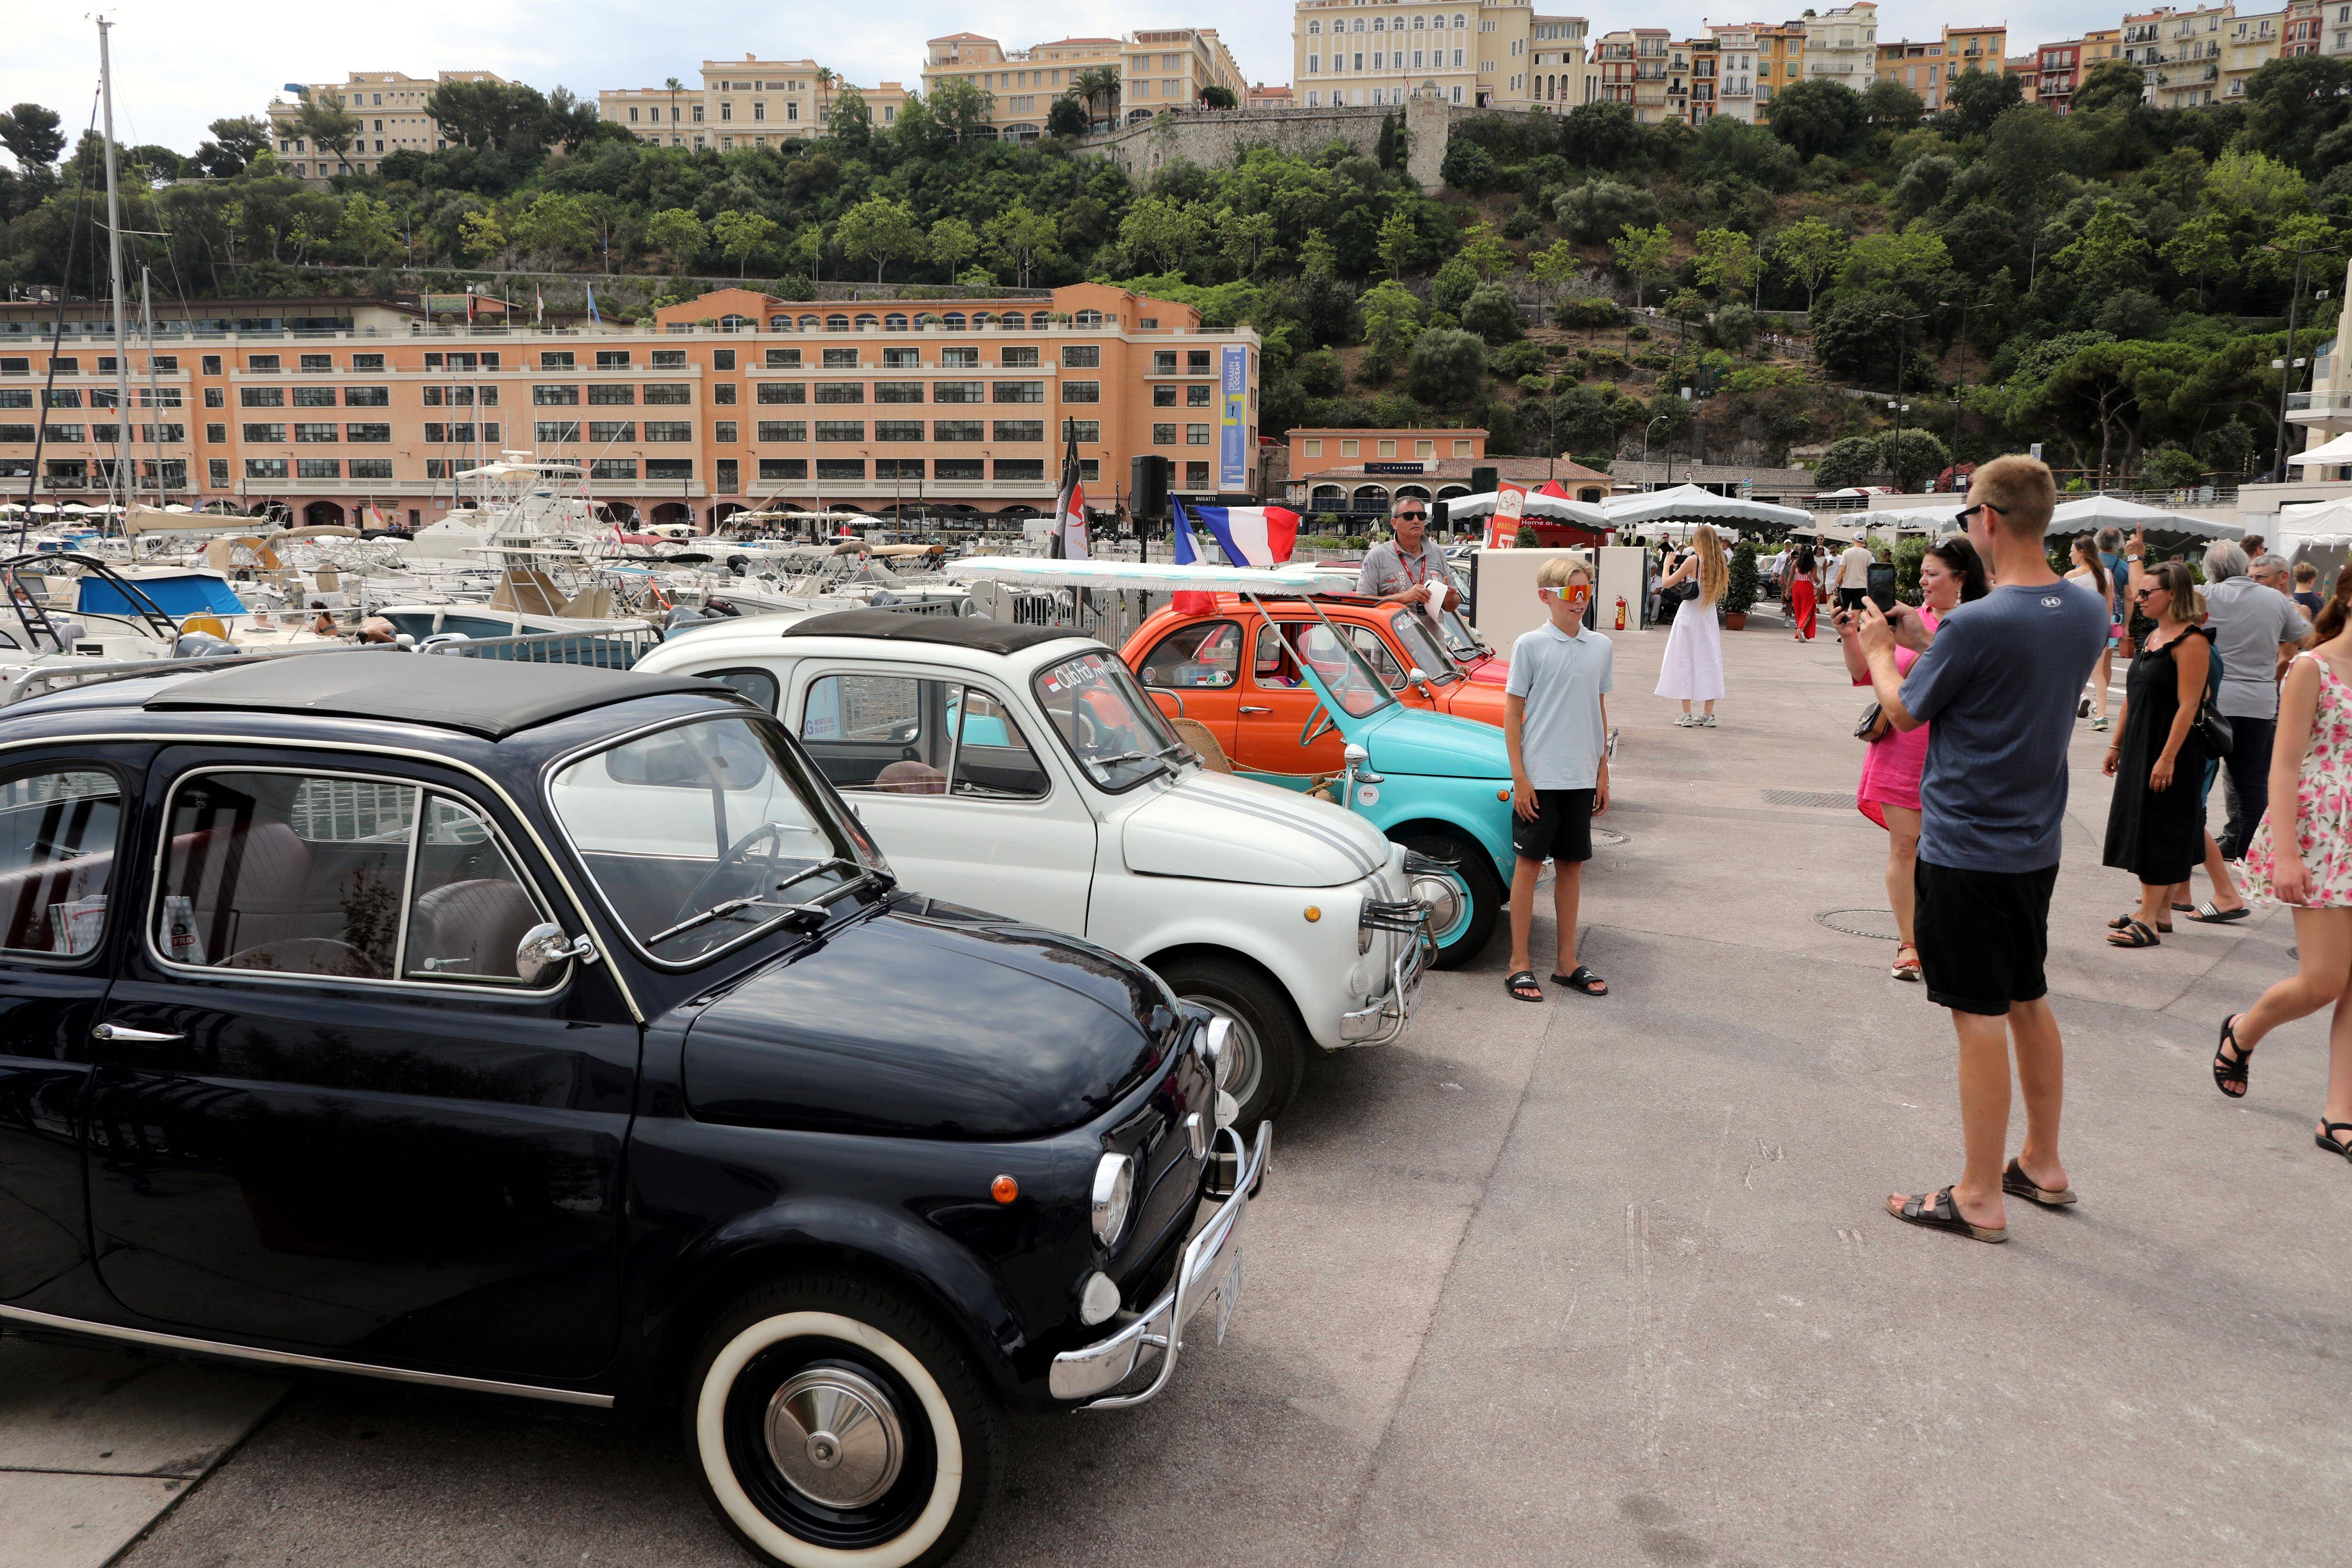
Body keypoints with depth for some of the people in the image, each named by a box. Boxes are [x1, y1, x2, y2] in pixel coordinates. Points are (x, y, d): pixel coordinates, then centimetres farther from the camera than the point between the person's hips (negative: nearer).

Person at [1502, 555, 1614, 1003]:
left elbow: (1600, 710, 14)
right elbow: (1512, 712, -6)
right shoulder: (1530, 645, -6)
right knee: (1530, 862, 2)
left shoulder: (1601, 647, 6)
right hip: (1539, 776, -4)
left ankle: (1567, 962, 20)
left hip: (1581, 777, 4)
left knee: (1571, 865, 11)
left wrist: (1603, 772, 12)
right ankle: (1520, 963, 10)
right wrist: (1519, 776, -10)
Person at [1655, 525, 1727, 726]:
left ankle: (1687, 715, -2)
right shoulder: (1719, 563, 3)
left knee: (1686, 662, 1)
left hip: (1690, 616, -5)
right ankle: (1708, 715, 10)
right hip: (1709, 618, 5)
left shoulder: (1693, 560, -13)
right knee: (1709, 661, 9)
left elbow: (1667, 583, -9)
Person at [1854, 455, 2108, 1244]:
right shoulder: (2087, 612, 2)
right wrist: (1926, 640, 16)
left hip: (1969, 847, -8)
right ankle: (2042, 1164, 33)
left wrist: (1880, 652, 11)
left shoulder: (1976, 625, -23)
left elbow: (1904, 711, -8)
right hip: (2037, 843, 8)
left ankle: (1981, 1198, 11)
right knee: (2029, 1000, 20)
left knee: (1981, 1015, 0)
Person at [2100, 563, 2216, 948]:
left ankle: (2149, 919, -2)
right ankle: (2159, 910, 21)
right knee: (2142, 827, 12)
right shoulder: (2153, 638, 12)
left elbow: (2188, 705, -20)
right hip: (2140, 749, 9)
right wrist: (2117, 745, 18)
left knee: (2160, 832, -5)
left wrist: (2168, 758, -24)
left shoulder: (2191, 641, -15)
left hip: (2172, 750, -9)